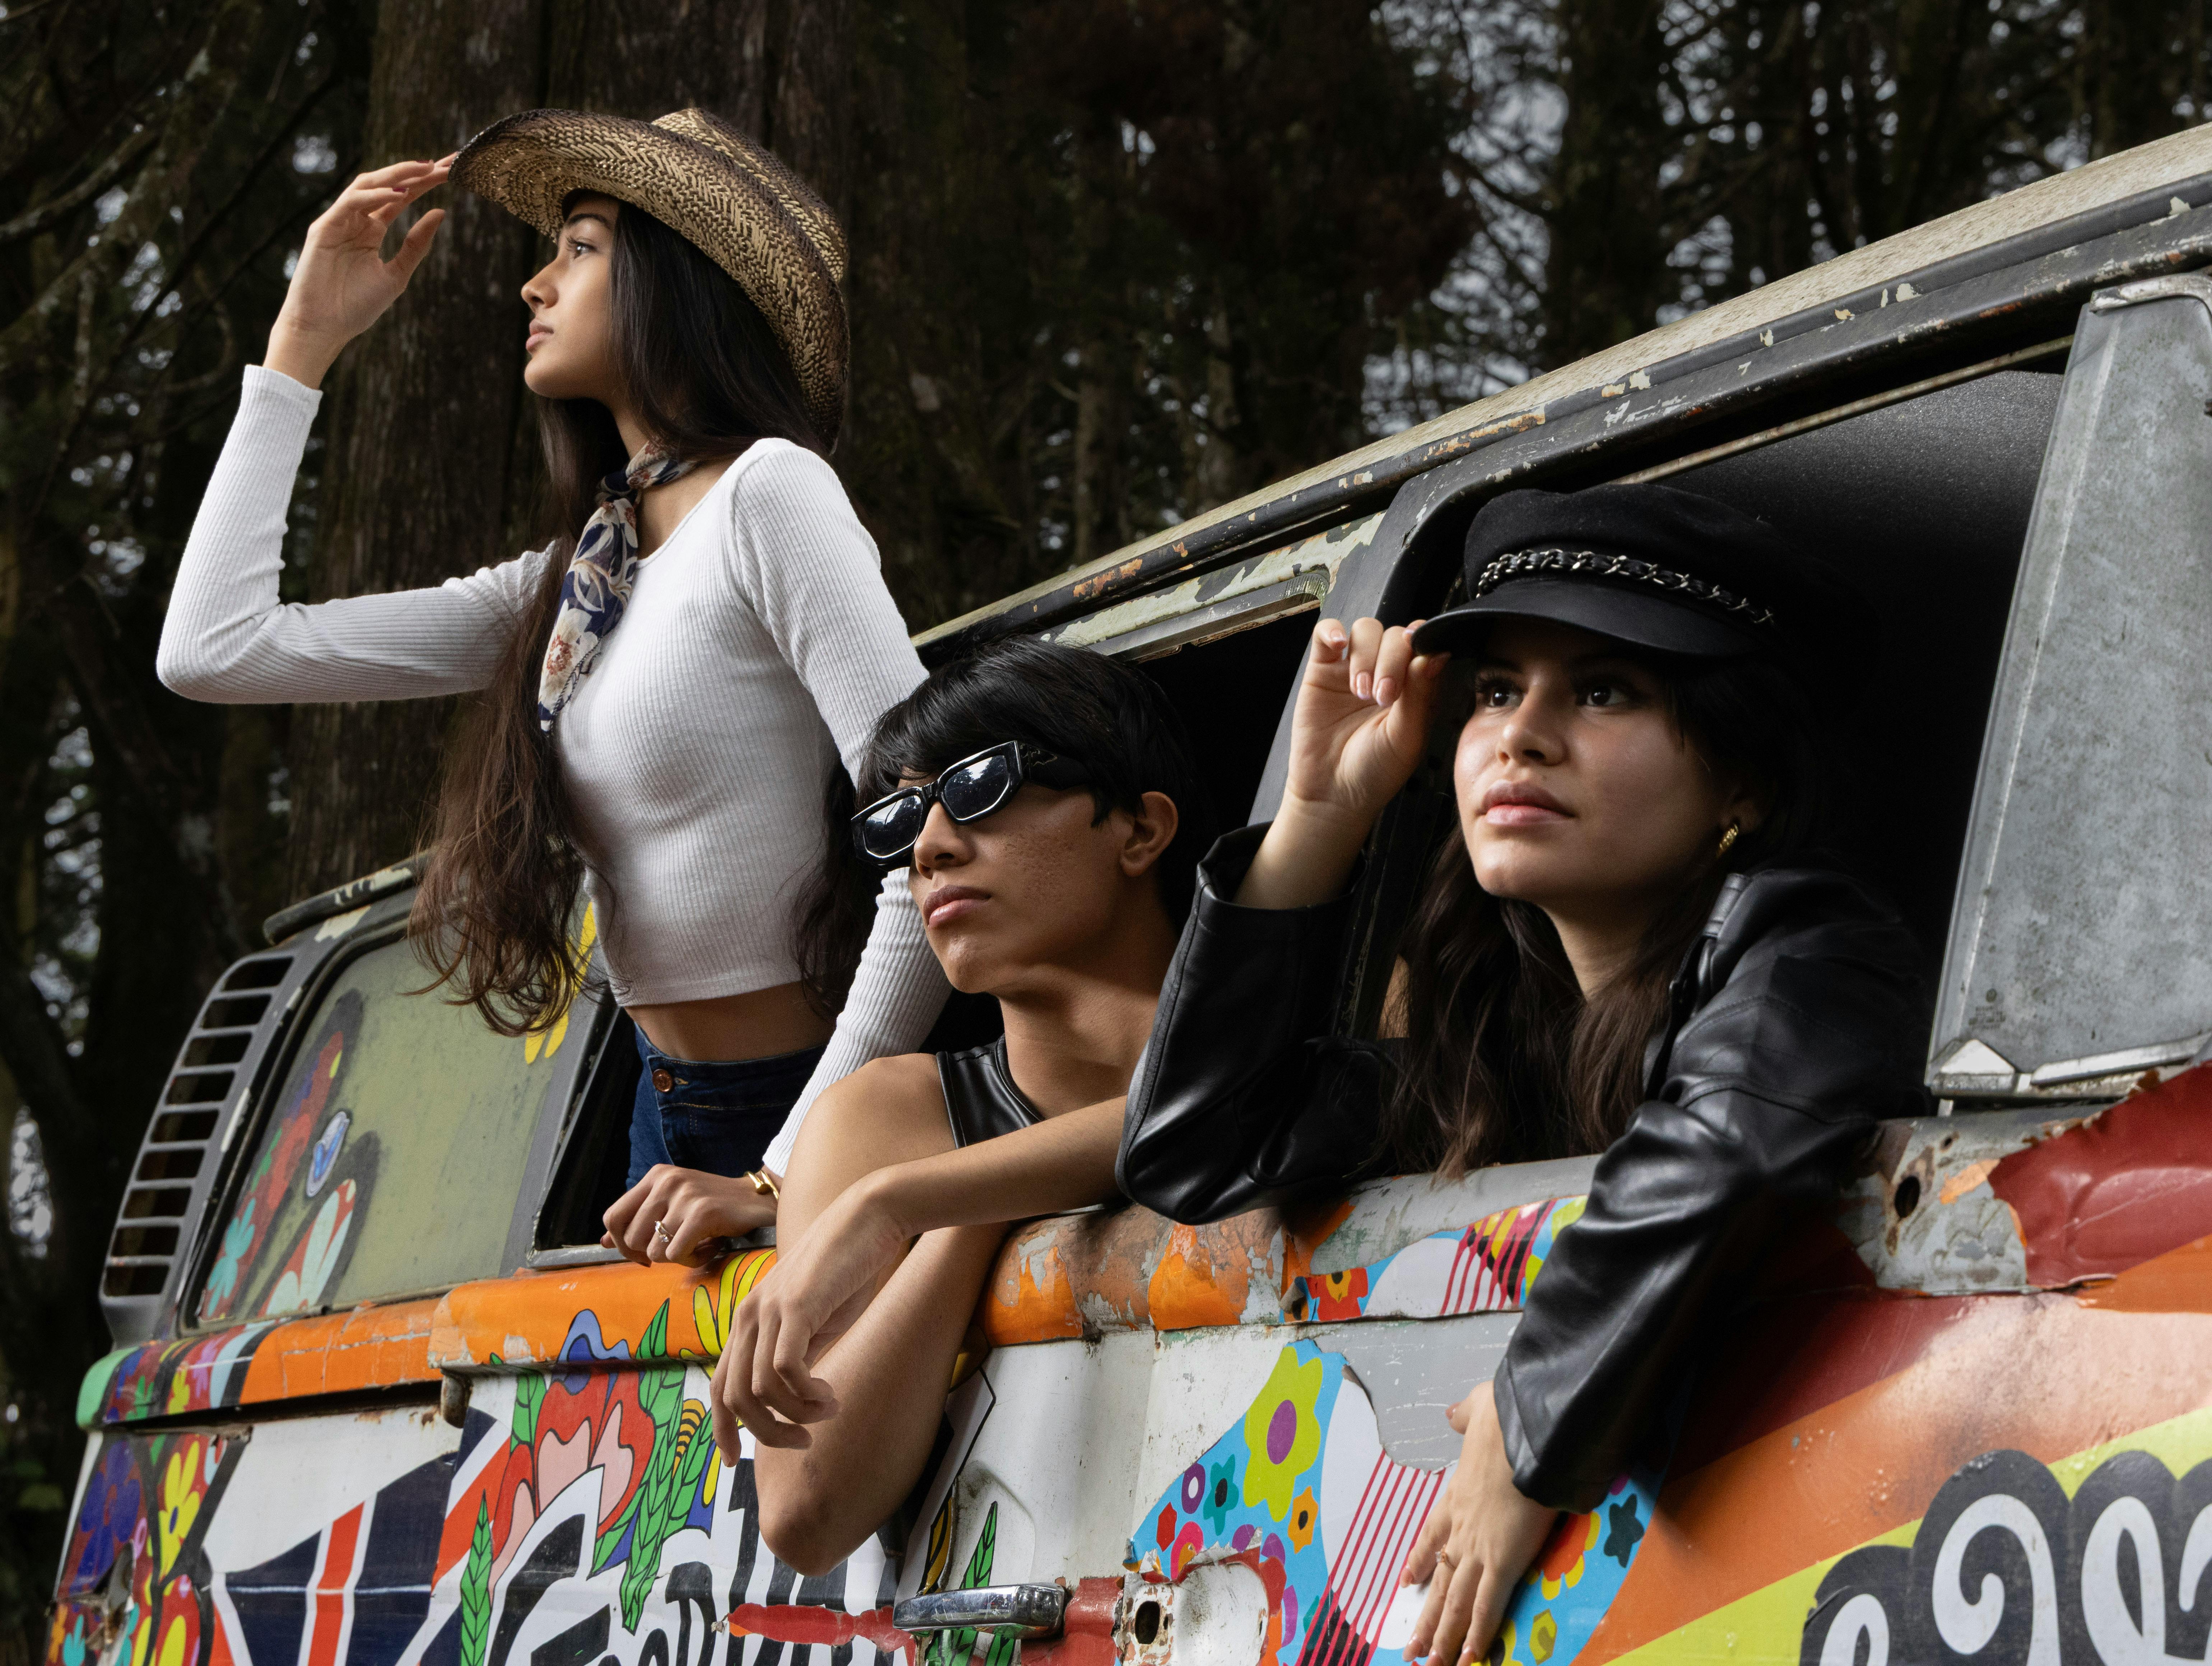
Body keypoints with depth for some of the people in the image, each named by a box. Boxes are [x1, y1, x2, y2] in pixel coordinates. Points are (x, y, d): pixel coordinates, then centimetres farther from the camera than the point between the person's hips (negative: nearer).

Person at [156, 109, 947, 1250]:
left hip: (806, 1114, -8)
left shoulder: (769, 493, -13)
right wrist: (304, 340, 12)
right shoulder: (570, 579, 10)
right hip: (672, 1120, 8)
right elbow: (212, 650, 10)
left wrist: (785, 1177, -25)